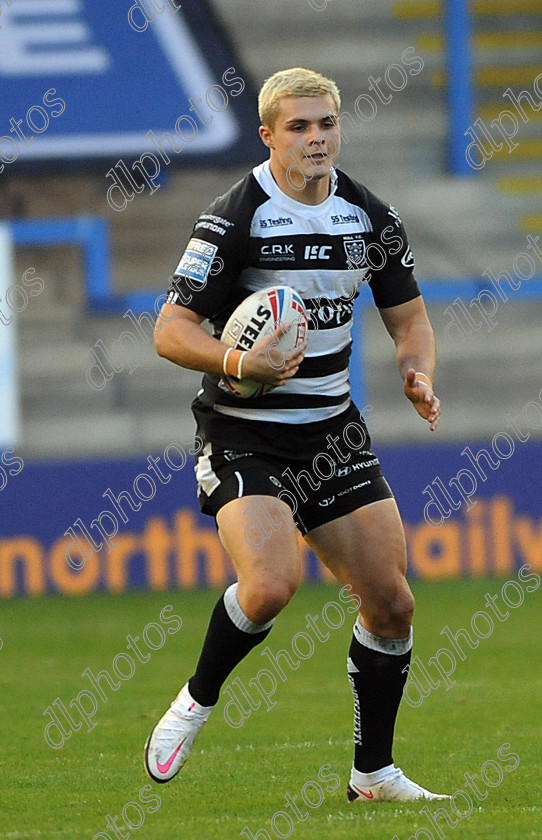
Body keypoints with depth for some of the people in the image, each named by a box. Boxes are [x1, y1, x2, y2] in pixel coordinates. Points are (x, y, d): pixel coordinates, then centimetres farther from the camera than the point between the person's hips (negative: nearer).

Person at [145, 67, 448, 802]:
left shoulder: (370, 217, 2)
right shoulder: (236, 218, -14)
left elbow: (408, 315, 14)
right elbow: (171, 330, -14)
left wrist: (417, 373, -7)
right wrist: (238, 362, -32)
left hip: (332, 430, 6)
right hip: (243, 433, -5)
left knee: (391, 600, 1)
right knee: (271, 584, -27)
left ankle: (374, 771, 17)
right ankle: (196, 702, 1)